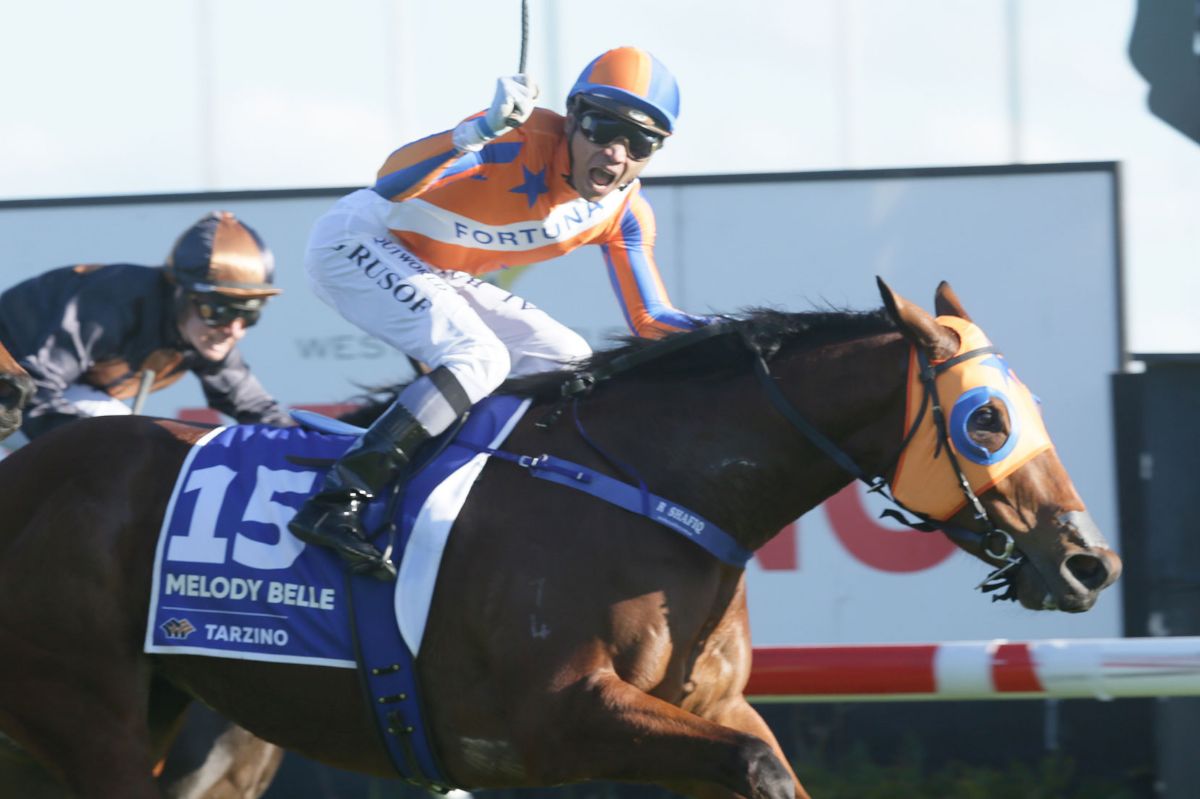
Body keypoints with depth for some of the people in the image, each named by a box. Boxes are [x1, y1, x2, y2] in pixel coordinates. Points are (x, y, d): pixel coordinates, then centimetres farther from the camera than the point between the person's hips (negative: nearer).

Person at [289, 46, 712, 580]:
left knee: (569, 361, 3)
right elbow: (390, 185, -37)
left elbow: (650, 320, 3)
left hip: (433, 277, 9)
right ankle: (334, 505, -31)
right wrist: (481, 131, -53)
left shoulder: (623, 214, -5)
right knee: (479, 356, -28)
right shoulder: (527, 141, -28)